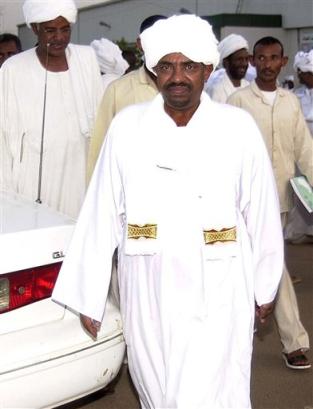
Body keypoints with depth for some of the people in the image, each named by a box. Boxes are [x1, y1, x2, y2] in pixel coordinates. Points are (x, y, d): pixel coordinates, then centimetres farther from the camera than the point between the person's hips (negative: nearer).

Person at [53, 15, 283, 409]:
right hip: (147, 292, 2)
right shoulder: (126, 127, -3)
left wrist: (265, 287, 10)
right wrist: (89, 297, 1)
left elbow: (261, 214, 3)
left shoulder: (239, 128, -5)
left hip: (217, 293, -1)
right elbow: (101, 214, -1)